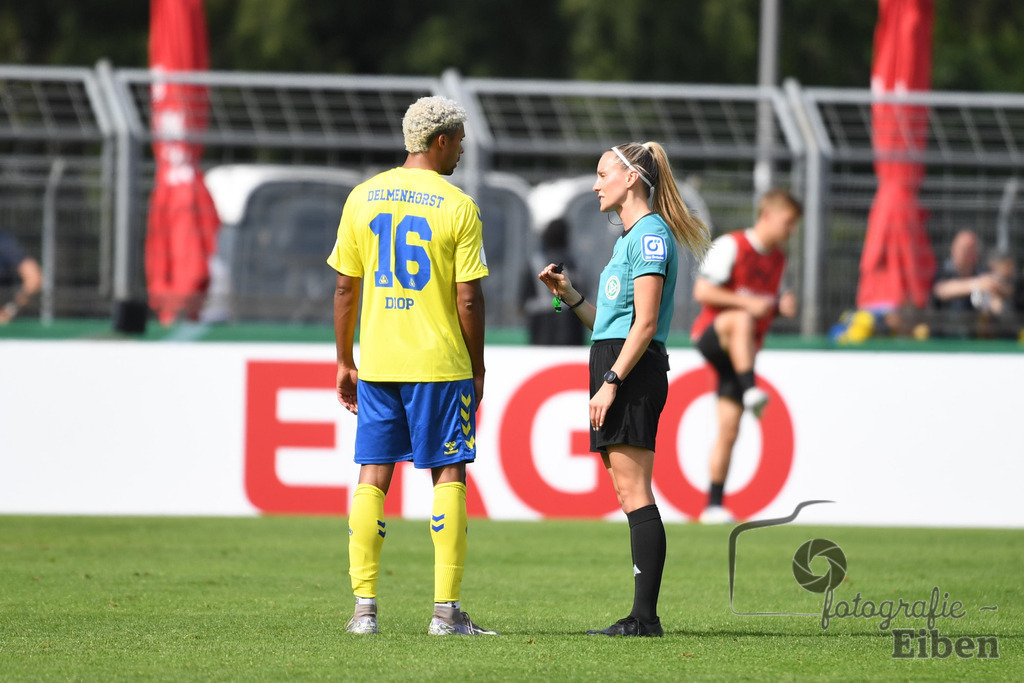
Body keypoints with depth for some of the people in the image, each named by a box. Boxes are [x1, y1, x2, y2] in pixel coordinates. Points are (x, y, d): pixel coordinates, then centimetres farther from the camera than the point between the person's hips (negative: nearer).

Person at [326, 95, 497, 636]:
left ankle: (364, 607, 3)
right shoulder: (458, 207, -7)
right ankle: (446, 609, -1)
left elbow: (346, 288, 6)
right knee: (448, 475, 3)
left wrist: (345, 363, 14)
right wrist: (477, 369, 2)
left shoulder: (363, 198, 5)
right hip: (441, 363, -4)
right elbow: (468, 298, -8)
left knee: (372, 478, 7)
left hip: (376, 363, 4)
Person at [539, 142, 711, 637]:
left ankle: (645, 615, -13)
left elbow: (645, 323, -16)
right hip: (614, 367, 10)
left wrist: (611, 382, -20)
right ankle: (642, 616, 4)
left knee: (633, 492, -11)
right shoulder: (629, 237, 22)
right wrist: (568, 295, 14)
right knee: (628, 494, 6)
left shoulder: (650, 234, -10)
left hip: (633, 372, -10)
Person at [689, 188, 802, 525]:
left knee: (729, 430, -1)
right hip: (709, 335, -7)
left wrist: (782, 306, 2)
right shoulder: (731, 245, -8)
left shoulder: (777, 258, 14)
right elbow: (702, 291, -14)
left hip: (742, 352, 7)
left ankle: (714, 506, 1)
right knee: (741, 320, -41)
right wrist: (746, 303, -24)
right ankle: (750, 391, -51)